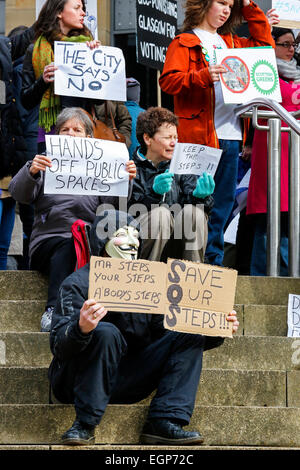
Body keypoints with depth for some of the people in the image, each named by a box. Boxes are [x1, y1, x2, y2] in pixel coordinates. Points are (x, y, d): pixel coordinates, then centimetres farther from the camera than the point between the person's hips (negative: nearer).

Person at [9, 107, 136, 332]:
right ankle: (54, 310, -46)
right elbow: (19, 193, -1)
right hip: (48, 242, -1)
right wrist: (31, 172, -22)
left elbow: (114, 202, 3)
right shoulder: (46, 162, 17)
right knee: (66, 245, -35)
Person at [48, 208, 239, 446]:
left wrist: (217, 332, -4)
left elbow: (171, 335, 12)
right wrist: (81, 329, -46)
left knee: (190, 335, -3)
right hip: (77, 380, -6)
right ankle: (85, 424, -27)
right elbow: (59, 346, -22)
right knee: (105, 333, -33)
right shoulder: (78, 284, -10)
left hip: (126, 382, 6)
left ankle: (164, 423, -18)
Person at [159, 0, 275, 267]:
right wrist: (204, 77, -24)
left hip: (230, 136, 7)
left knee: (223, 201, 7)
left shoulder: (231, 43, 21)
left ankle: (214, 260, 13)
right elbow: (168, 81, -9)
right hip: (199, 135, -7)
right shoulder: (185, 43, 1)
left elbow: (266, 44, 27)